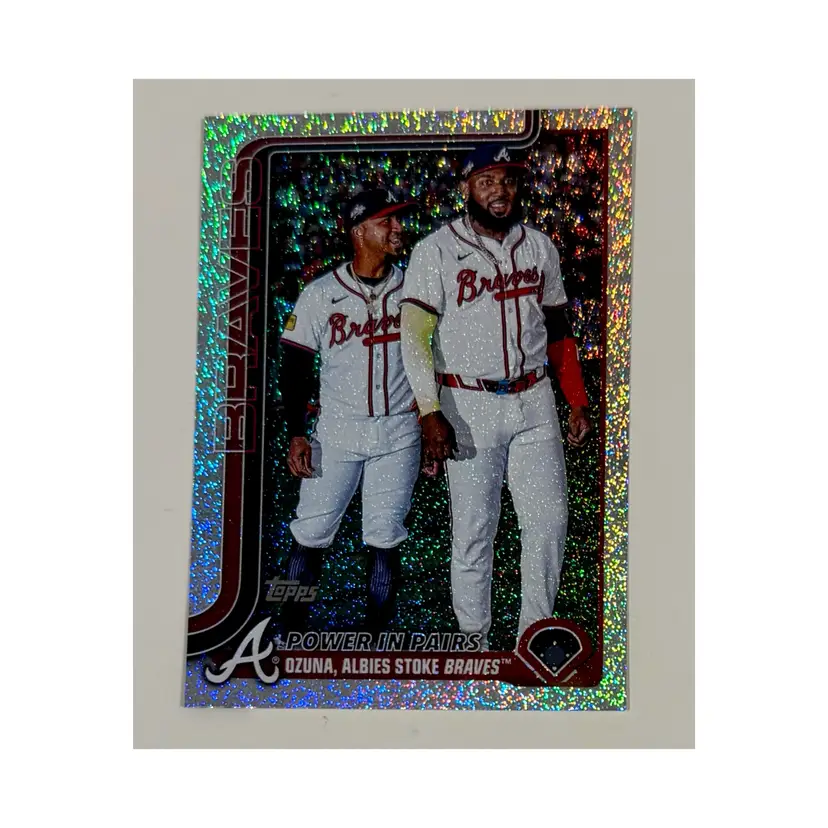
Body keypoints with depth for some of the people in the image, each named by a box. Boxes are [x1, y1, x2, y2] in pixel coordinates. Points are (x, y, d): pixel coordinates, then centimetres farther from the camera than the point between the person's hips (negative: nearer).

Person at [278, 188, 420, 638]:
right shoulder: (320, 294, -2)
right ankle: (291, 632, 13)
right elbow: (295, 366, 1)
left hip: (398, 434, 1)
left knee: (385, 539, 4)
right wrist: (296, 435, -5)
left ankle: (377, 635, 16)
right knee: (310, 535, 0)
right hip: (337, 433, -1)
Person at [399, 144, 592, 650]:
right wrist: (431, 414, -19)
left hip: (534, 402, 4)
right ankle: (475, 637, 17)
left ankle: (535, 631, 17)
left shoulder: (540, 247, 10)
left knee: (549, 521, 1)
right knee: (474, 529, 3)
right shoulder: (437, 251, -4)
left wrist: (578, 401, 11)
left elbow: (559, 331, 17)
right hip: (469, 407, -3)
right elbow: (415, 335, -10)